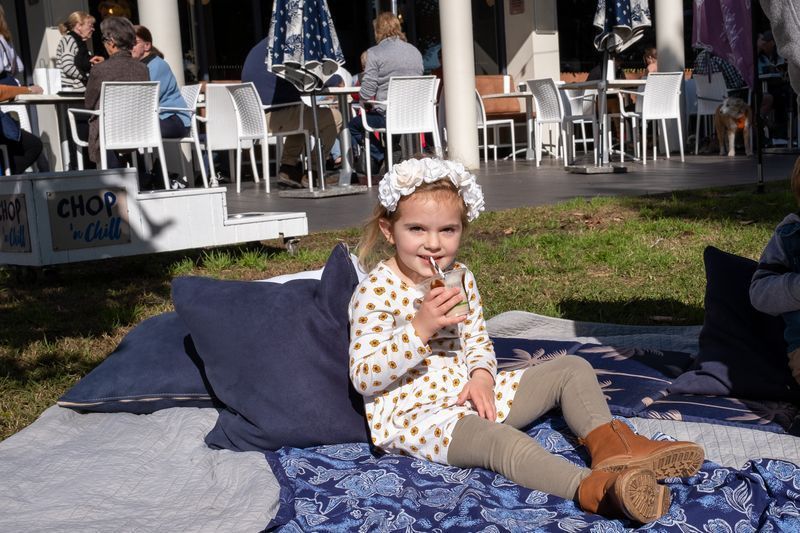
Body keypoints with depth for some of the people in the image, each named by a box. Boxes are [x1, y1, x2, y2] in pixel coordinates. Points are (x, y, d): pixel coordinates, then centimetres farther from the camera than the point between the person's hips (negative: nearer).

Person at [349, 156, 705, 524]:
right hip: (414, 415, -9)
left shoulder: (458, 277, 8)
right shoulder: (375, 292, -15)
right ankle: (591, 488, -61)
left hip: (470, 395, 9)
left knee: (573, 368, 4)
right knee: (499, 439, -38)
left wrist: (481, 375, -6)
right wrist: (420, 328, -29)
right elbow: (364, 378, -19)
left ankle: (607, 444, -21)